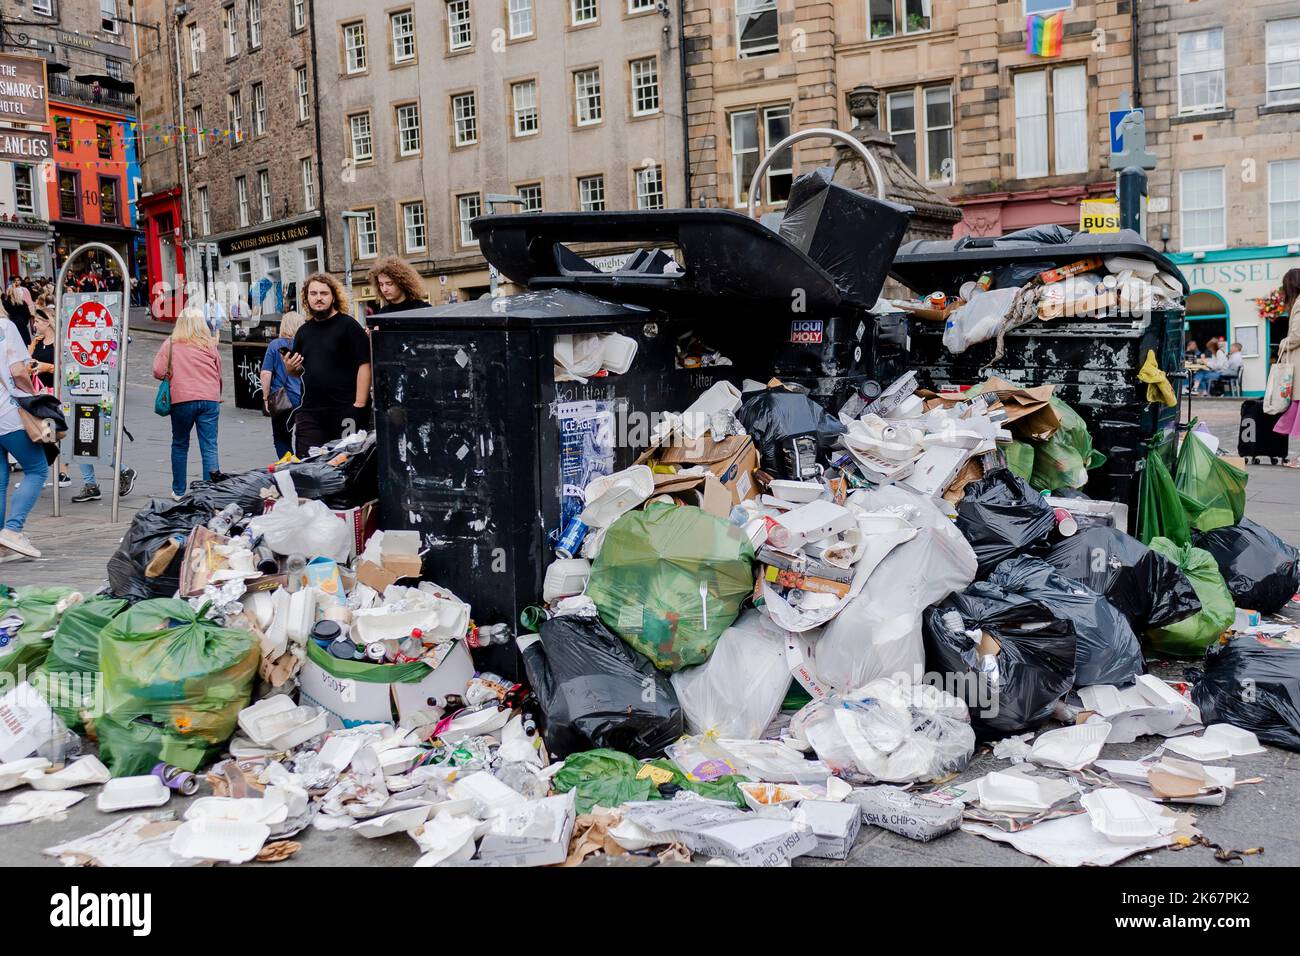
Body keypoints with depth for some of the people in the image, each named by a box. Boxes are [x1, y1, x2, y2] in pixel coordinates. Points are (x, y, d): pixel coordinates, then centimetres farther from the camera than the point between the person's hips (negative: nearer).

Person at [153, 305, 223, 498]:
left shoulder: (171, 343, 1)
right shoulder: (210, 345, 5)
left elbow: (158, 372, -3)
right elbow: (219, 374, 11)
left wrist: (171, 377, 17)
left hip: (182, 399, 0)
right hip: (210, 399, 0)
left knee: (180, 445, 14)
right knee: (209, 446, -1)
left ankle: (179, 491, 20)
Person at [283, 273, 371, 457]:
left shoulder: (348, 325, -4)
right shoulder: (304, 331, 16)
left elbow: (364, 365, -11)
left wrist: (359, 406, -17)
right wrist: (290, 368, 3)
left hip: (345, 410, -6)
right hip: (309, 412, 6)